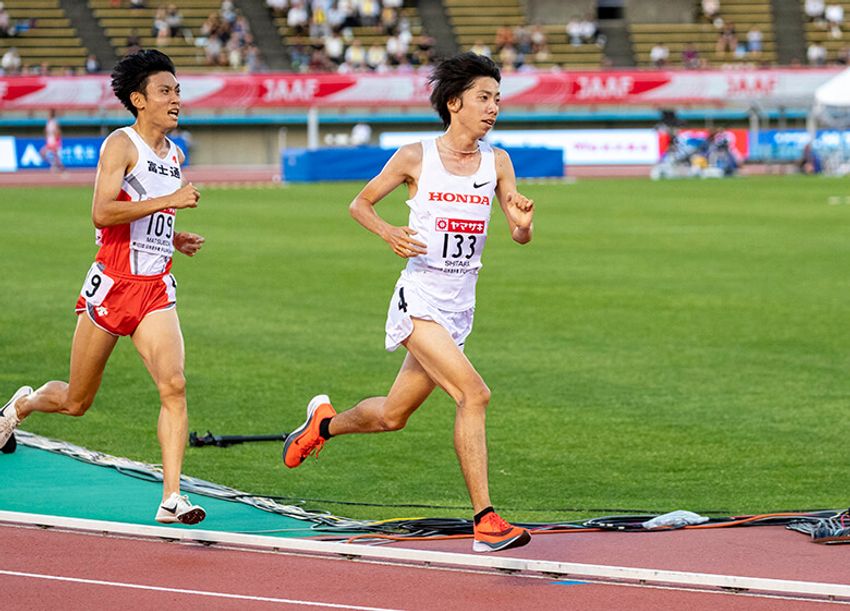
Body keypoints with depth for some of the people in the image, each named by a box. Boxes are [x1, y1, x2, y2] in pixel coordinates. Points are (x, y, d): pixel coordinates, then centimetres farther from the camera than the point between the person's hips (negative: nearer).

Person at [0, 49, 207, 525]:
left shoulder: (175, 155, 14)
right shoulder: (121, 145, -9)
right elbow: (102, 213, -22)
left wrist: (176, 239, 12)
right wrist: (168, 200, -24)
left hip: (156, 289, 5)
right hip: (113, 284, -5)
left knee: (174, 386, -16)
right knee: (77, 401, 9)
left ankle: (172, 498, -17)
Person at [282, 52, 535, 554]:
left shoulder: (497, 162, 4)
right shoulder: (416, 158, -4)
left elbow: (520, 236, 0)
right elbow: (360, 203, 8)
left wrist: (524, 223, -23)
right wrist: (388, 232, -12)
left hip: (461, 306, 5)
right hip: (420, 300, -5)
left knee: (392, 415, 16)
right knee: (473, 394, -23)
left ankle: (325, 422, 47)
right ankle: (486, 521, -22)